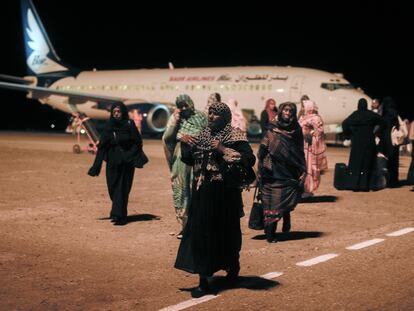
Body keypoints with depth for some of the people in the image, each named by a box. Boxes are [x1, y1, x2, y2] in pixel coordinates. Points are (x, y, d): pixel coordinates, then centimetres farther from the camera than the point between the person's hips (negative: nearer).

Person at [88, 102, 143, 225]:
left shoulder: (130, 125, -5)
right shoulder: (109, 126, 3)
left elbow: (138, 143, -3)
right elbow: (102, 146, 1)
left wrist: (128, 156, -17)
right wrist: (96, 165, -5)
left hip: (125, 163, -3)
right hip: (112, 162, 3)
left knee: (122, 188, -7)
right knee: (113, 188, 7)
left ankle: (118, 215, -7)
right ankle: (119, 214, 26)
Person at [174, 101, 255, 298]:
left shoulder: (235, 137, -6)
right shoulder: (203, 136, 11)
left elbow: (249, 159, -17)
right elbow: (189, 159, 17)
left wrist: (224, 150, -20)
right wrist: (185, 143, -1)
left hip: (224, 193, -5)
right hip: (202, 192, 5)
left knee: (226, 232, 8)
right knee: (201, 233, 1)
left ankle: (232, 267, 34)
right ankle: (203, 280, 5)